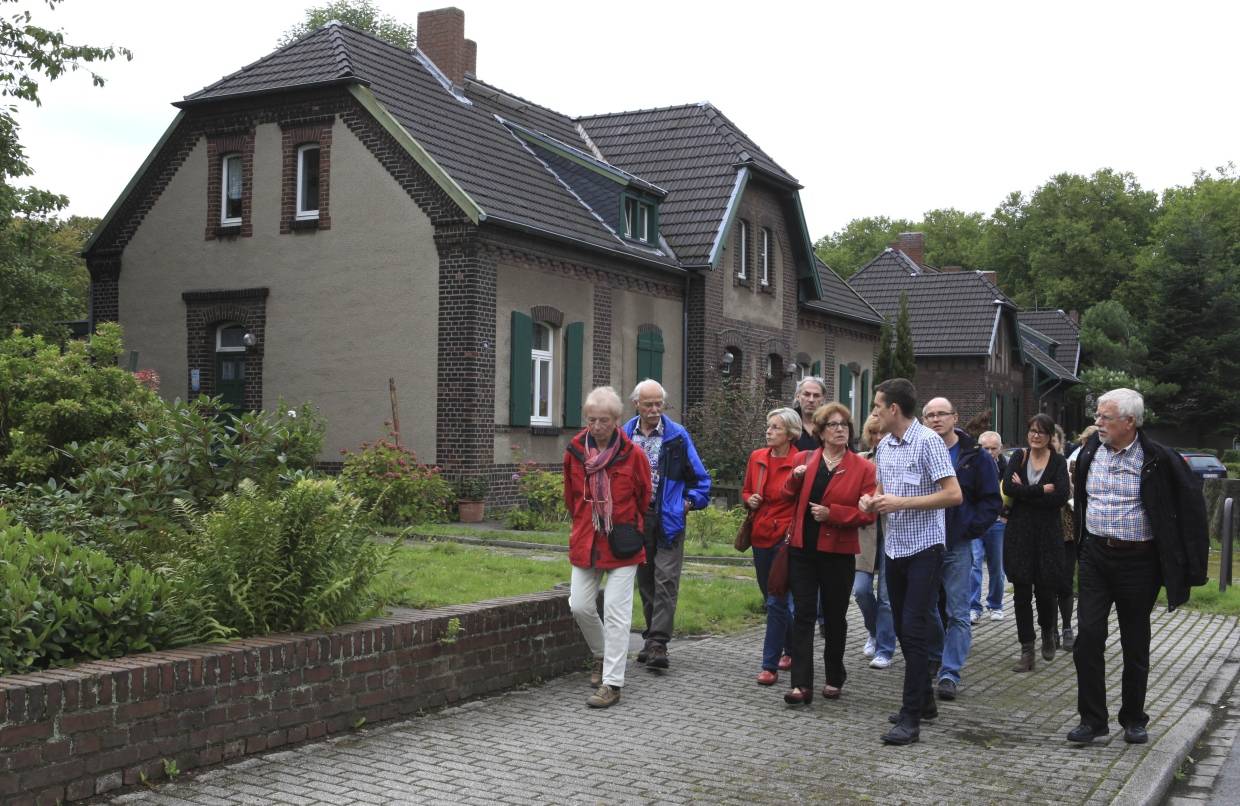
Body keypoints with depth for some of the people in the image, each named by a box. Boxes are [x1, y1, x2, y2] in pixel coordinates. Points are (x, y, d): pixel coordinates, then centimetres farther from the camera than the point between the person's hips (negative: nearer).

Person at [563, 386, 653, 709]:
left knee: (616, 611, -5)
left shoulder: (632, 454, -8)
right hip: (585, 541, 4)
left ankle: (612, 683, -1)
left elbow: (644, 498, 7)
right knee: (579, 606, 3)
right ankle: (602, 655, 31)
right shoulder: (574, 452, 1)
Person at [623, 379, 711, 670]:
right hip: (635, 519, 3)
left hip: (668, 520, -3)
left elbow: (700, 477, 6)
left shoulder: (677, 436, -1)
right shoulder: (624, 436, 4)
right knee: (645, 581, 11)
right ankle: (651, 638, 21)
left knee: (665, 581, -10)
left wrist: (690, 502, -3)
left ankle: (658, 643, -11)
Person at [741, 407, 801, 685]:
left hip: (785, 538, -6)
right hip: (760, 537, 6)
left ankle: (770, 666, -2)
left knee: (776, 602, -7)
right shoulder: (757, 458, 6)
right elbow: (746, 491, 20)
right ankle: (792, 649, 36)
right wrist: (750, 500, -1)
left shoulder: (799, 463, -11)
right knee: (771, 599, 17)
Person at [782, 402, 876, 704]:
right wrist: (795, 478, -5)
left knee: (835, 617, 11)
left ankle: (834, 679, 27)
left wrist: (832, 513, -17)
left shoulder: (863, 468, -2)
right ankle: (802, 685, -6)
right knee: (803, 615, -3)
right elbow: (788, 498, 14)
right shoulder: (803, 459, 7)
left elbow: (868, 513, -7)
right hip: (802, 549, 2)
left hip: (838, 552, -2)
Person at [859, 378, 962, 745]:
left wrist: (901, 502, -21)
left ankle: (911, 718, -7)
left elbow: (953, 495, -19)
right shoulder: (884, 445, 10)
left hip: (924, 549, -8)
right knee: (903, 629, 13)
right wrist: (871, 500, 0)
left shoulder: (928, 441, -13)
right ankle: (924, 700, 27)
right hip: (894, 547, 8)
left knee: (915, 630, -9)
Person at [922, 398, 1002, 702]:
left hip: (957, 545, -2)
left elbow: (992, 501, 0)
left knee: (958, 612, -2)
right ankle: (934, 656, 31)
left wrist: (970, 529, -10)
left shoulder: (974, 457, -1)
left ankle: (950, 673, 1)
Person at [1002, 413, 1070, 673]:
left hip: (1048, 533, -1)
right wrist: (1042, 490, -15)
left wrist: (1025, 491, -13)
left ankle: (1048, 632, 32)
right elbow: (1008, 487, -12)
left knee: (1046, 590, 0)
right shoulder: (1019, 457, 5)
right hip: (1019, 532, 1)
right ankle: (1027, 650, 9)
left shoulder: (1058, 461, 0)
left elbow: (1061, 496, -14)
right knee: (1021, 591, 2)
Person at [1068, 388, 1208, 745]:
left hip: (1138, 560, -3)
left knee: (1135, 645, 9)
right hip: (1096, 556, 3)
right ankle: (1092, 719, 6)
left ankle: (1134, 720, 24)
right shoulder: (1090, 451, 2)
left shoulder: (1157, 459, -12)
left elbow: (1190, 503, -5)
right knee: (1088, 637, -3)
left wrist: (1192, 564, -6)